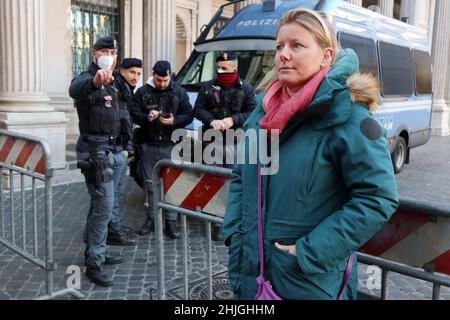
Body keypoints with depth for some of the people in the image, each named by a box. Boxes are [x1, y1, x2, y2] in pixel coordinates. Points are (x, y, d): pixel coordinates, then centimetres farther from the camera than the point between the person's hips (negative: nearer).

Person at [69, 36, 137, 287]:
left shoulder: (115, 83, 17)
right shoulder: (87, 79, -11)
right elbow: (76, 89, -38)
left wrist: (125, 146, 23)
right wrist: (94, 81, -60)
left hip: (117, 151, 8)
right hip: (97, 152, -8)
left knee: (114, 200, 17)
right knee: (103, 206, -10)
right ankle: (94, 263, -2)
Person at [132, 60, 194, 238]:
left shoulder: (180, 93, 6)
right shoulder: (142, 92, 6)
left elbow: (188, 115, 5)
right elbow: (134, 114, 4)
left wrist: (174, 121, -14)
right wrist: (147, 117, -16)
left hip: (171, 146, -1)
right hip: (149, 145, 1)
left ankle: (170, 222, 6)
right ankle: (151, 218, 21)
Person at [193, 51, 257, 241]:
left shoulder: (246, 89, 5)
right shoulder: (208, 88, 11)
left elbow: (253, 113, -1)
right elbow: (198, 109, 6)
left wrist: (233, 120, -15)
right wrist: (211, 121, -13)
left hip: (236, 144, -1)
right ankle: (216, 224, 10)